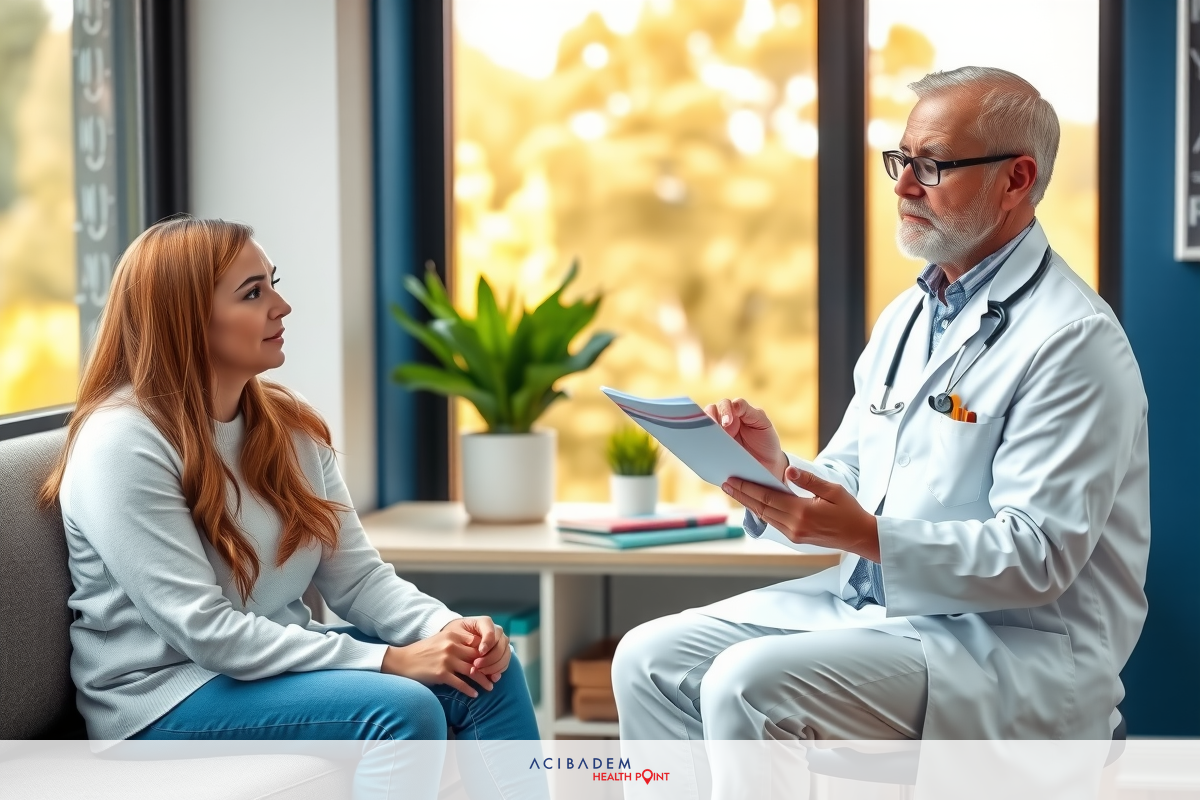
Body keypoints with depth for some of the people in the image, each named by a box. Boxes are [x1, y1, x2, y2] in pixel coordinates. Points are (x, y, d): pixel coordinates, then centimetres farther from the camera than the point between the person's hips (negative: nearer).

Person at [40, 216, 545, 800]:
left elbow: (357, 576, 3)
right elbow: (203, 630, -24)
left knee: (488, 672, -10)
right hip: (164, 697, -7)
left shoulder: (289, 424, 5)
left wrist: (445, 628, -18)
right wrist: (388, 660, -25)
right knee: (400, 707, -27)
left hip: (276, 660, 7)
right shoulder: (123, 444, -18)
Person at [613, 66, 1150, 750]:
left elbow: (1037, 557, -20)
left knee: (750, 682, -27)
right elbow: (848, 487, 16)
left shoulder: (1074, 339, -14)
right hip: (870, 605, 9)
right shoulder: (906, 316, 15)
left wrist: (867, 535, -30)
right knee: (652, 657, -4)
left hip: (1011, 644, -8)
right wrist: (778, 469, -7)